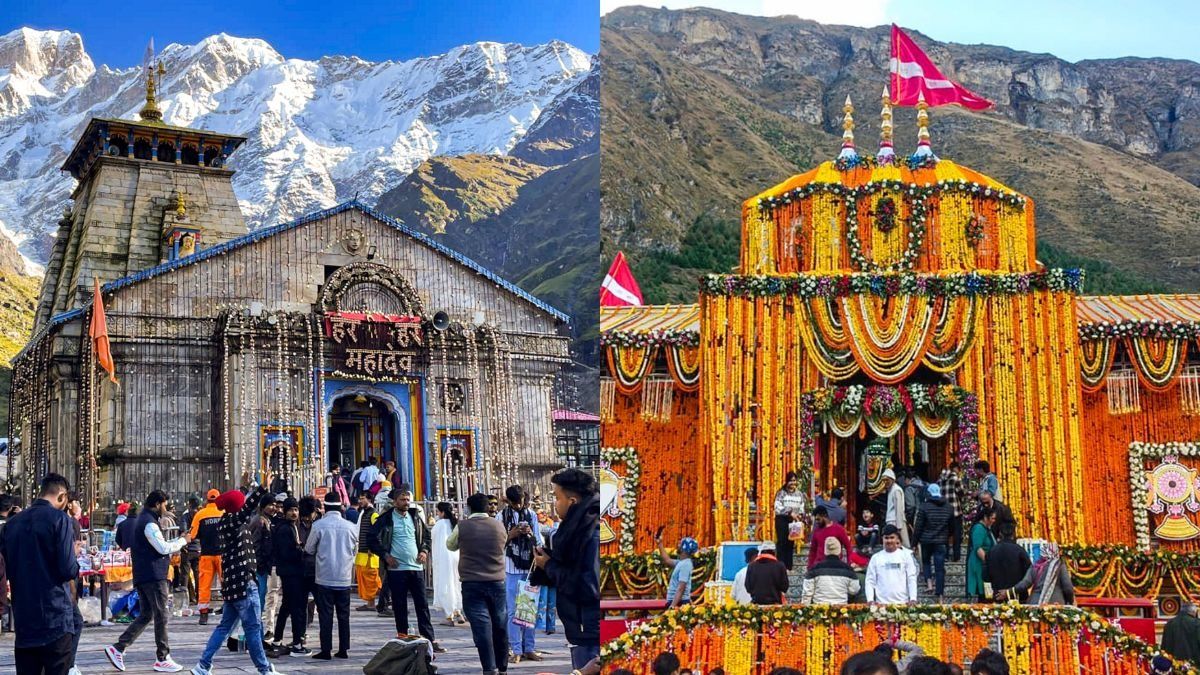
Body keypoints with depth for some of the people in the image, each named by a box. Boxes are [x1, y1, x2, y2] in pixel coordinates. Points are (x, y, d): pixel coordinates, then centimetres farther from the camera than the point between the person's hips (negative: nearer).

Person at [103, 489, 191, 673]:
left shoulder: (144, 520, 19)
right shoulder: (150, 523, -14)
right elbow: (164, 548, -18)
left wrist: (178, 541, 16)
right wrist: (183, 541, -5)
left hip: (143, 576, 10)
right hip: (153, 576, -10)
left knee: (145, 615, 13)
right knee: (161, 616, -4)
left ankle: (118, 648, 7)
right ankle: (163, 659, 0)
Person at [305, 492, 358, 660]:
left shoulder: (319, 525, -10)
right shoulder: (351, 527, -2)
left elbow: (309, 549, 1)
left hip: (325, 578, -2)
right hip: (344, 578, 2)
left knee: (326, 615, 3)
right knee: (344, 615, 10)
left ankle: (326, 650, 2)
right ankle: (343, 649, 12)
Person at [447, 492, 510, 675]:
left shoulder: (462, 527, -6)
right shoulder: (498, 526, 1)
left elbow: (450, 545, 12)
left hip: (472, 583, -3)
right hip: (497, 582, 3)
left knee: (481, 626, -5)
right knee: (500, 626, 14)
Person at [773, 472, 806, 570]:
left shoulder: (800, 494, 8)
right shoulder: (781, 493, -5)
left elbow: (802, 507, 11)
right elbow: (777, 508, -14)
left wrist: (800, 515, -10)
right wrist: (790, 513, -21)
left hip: (793, 521, 4)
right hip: (782, 520, -4)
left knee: (791, 543, 7)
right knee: (782, 542, -5)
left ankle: (789, 567, 12)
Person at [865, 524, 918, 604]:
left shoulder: (905, 555, 6)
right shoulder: (876, 558, 8)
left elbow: (912, 579, 3)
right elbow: (870, 581, 8)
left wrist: (913, 599, -7)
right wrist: (870, 600, -4)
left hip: (902, 602, -1)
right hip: (881, 603, 1)